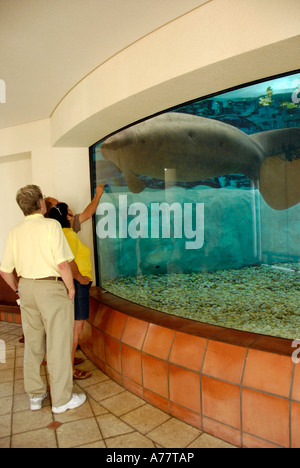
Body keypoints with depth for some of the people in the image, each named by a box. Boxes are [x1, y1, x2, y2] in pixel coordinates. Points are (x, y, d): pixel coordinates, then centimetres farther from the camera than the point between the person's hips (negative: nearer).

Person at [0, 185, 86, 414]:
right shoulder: (51, 225, -13)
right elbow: (63, 264, -21)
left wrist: (19, 289, 19)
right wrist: (71, 287, -7)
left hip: (26, 287, 6)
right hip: (51, 287, -6)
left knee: (33, 343, 18)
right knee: (58, 344, 5)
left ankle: (35, 395, 32)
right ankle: (62, 399, 17)